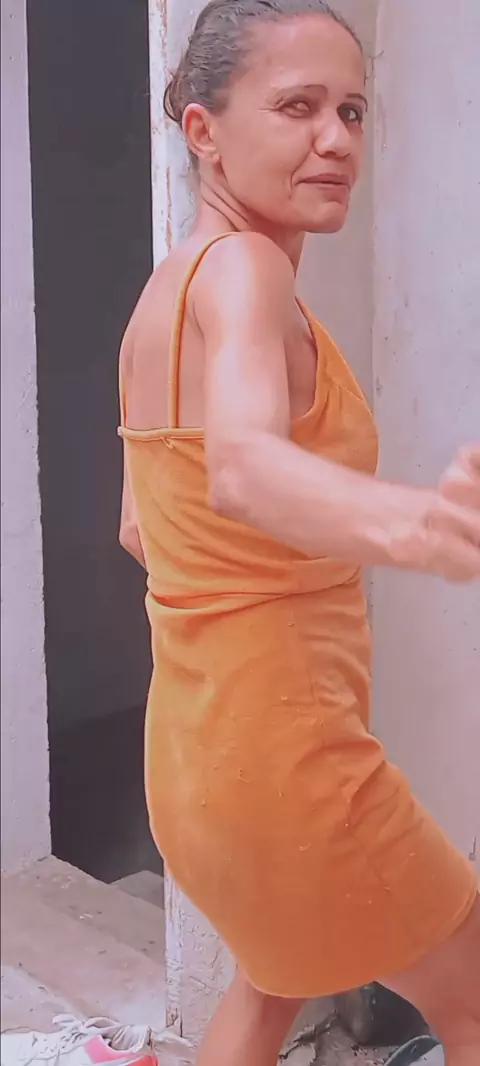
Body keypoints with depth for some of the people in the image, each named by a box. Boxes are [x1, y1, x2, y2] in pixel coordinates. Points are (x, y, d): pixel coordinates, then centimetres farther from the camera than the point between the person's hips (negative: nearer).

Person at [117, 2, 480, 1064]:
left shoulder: (169, 284, 9)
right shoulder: (242, 269, -18)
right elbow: (241, 466, -42)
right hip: (282, 744, -9)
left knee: (277, 979, 33)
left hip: (200, 737, 9)